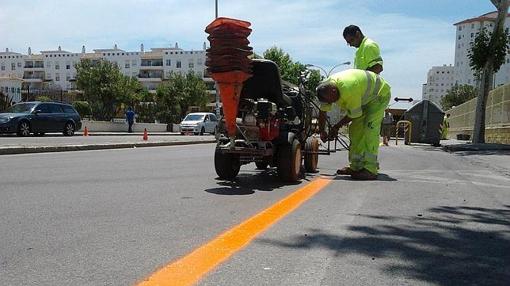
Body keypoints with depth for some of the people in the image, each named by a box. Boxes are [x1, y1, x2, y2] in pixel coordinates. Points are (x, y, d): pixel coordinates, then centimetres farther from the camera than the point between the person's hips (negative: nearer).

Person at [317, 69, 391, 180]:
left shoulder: (349, 90, -40)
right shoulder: (326, 88, -16)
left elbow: (353, 115, -26)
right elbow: (323, 112, -3)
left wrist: (336, 127, -15)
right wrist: (321, 131, -2)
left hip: (380, 93, -8)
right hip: (365, 97, 8)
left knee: (370, 129, -21)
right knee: (355, 129, 3)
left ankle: (370, 170, -22)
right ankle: (355, 166, 9)